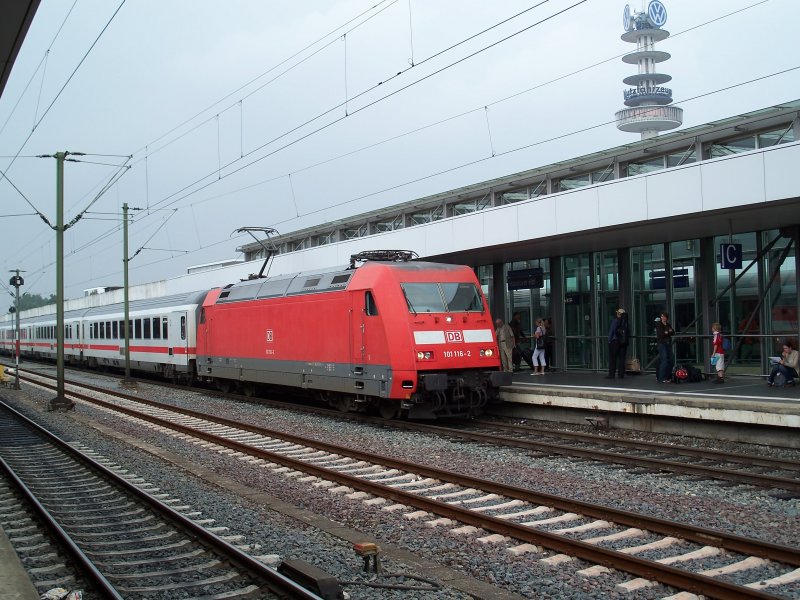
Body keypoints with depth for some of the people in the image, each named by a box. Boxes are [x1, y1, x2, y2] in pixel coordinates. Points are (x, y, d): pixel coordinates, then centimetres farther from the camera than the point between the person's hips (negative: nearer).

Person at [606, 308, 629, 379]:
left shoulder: (616, 321, -10)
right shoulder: (625, 322, 3)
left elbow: (611, 331, -10)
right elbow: (627, 332, 6)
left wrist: (609, 340, -3)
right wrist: (626, 341, 12)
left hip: (615, 342, -4)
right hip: (623, 342, 4)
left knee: (612, 359, 1)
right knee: (621, 358, 8)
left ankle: (611, 374, 0)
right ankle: (621, 374, 8)